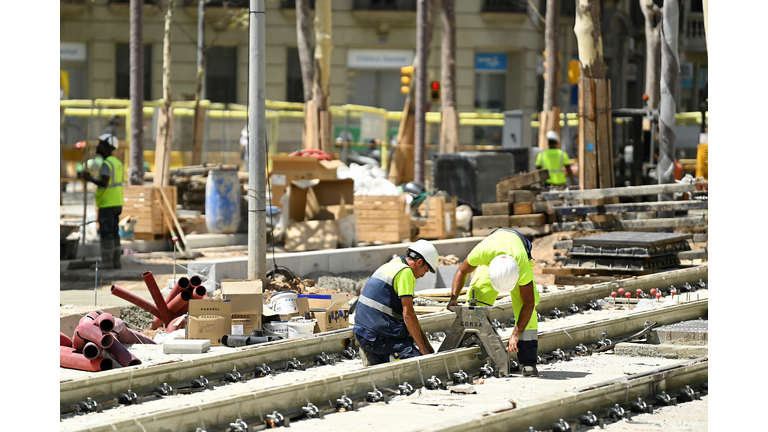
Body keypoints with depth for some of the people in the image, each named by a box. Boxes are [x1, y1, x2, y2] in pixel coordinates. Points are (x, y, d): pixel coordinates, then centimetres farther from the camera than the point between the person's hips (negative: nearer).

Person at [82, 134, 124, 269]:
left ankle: (107, 262, -4)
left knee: (106, 233, -5)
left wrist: (90, 179, -14)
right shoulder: (117, 163, 13)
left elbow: (104, 183, -27)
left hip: (107, 204, -9)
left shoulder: (106, 164, -17)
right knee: (113, 233, 11)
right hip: (117, 203, 9)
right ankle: (115, 262, 11)